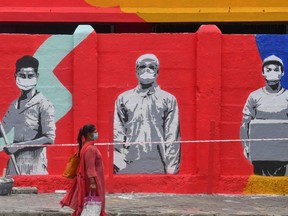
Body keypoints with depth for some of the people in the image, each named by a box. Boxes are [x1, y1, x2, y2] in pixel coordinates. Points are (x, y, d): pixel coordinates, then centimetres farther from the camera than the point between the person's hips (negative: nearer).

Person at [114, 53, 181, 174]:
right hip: (128, 167, 1)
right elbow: (117, 133, 10)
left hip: (158, 167, -1)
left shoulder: (168, 99, 13)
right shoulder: (123, 98, 17)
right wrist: (118, 163, -1)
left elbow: (172, 137, 7)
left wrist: (171, 168, -2)